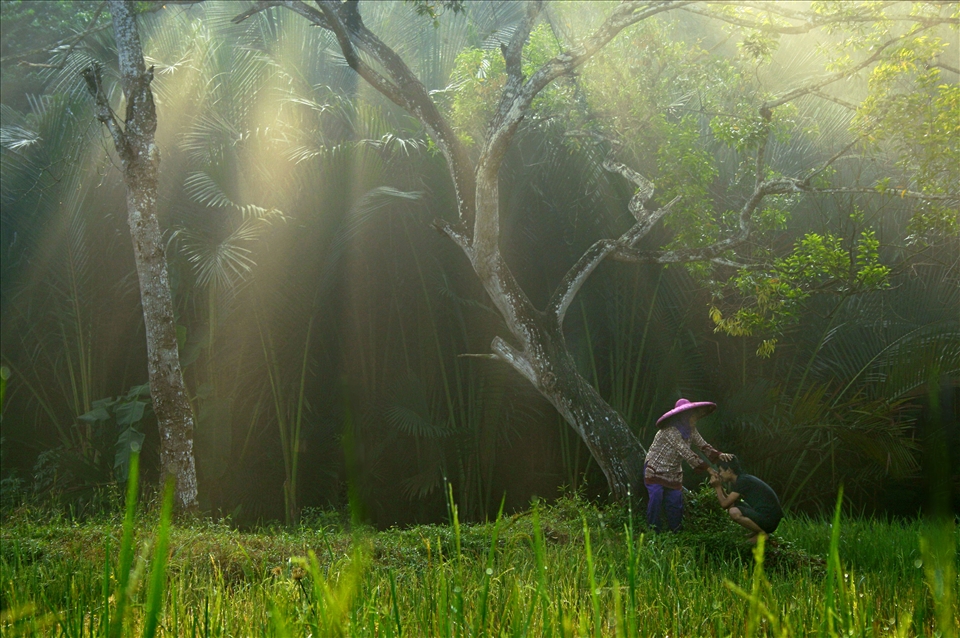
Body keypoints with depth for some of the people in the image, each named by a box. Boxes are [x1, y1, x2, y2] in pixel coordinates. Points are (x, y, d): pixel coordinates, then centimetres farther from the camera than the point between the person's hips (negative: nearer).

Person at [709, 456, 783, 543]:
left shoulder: (743, 481, -16)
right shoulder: (742, 479, 13)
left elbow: (724, 504, -15)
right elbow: (727, 500, 19)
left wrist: (717, 487, -2)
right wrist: (719, 486, 10)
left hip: (769, 519, -10)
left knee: (734, 512, -24)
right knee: (732, 506, 13)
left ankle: (762, 533, -8)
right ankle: (758, 531, 12)